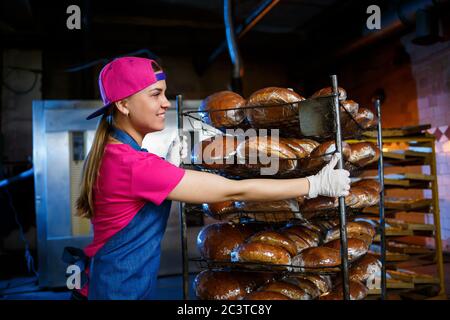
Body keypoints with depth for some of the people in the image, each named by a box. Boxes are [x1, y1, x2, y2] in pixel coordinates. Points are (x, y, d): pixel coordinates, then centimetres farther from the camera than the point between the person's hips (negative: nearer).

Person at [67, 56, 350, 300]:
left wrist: (170, 165, 8)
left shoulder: (111, 152, 2)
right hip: (121, 286, -9)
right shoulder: (132, 164, -28)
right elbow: (233, 191, -28)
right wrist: (316, 184, -21)